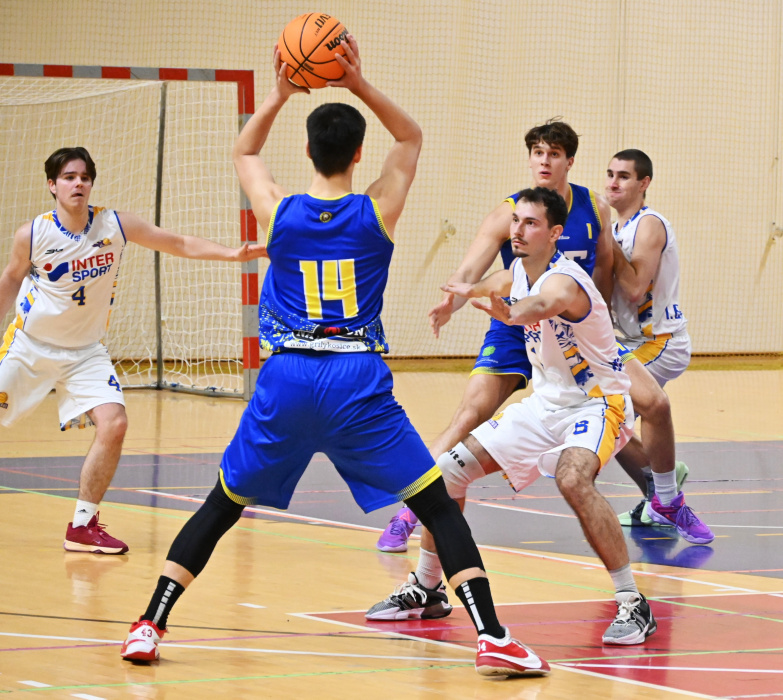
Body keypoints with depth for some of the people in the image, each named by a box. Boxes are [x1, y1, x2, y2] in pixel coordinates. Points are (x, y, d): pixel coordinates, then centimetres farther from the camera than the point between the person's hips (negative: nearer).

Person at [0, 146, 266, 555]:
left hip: (84, 352, 1)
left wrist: (232, 254, -15)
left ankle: (82, 526, -5)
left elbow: (179, 244, -4)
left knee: (113, 423, -17)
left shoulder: (115, 226, -11)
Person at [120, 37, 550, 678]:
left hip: (287, 382, 2)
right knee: (438, 506, 4)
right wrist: (360, 86, 2)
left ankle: (150, 626, 11)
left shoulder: (278, 212, 1)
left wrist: (280, 95, 11)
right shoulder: (378, 212, -2)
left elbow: (244, 152, 23)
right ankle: (493, 637, -8)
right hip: (359, 384, -1)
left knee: (222, 506, 16)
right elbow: (412, 138, 15)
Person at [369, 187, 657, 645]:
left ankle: (634, 606, -29)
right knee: (449, 471, 4)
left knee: (573, 479, -38)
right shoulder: (519, 274, 1)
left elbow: (542, 305, -50)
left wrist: (511, 313, -59)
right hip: (546, 402, 9)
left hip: (599, 401, -9)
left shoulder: (562, 281, -25)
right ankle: (427, 588, 23)